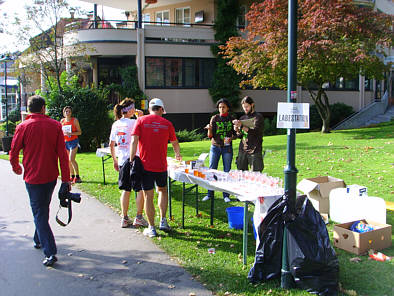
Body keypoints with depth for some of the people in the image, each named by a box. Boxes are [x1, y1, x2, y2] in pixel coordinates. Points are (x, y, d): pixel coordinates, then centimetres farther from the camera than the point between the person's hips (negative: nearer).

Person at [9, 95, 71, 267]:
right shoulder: (55, 125, -2)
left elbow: (13, 152, -2)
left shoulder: (23, 127, -8)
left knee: (39, 214, 0)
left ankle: (50, 253, -8)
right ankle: (39, 240, 41)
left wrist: (16, 167, 20)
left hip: (33, 177, -3)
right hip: (51, 177, 3)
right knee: (43, 209, 23)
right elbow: (62, 154, -5)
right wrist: (66, 179, 0)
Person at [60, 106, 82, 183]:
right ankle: (72, 176, 17)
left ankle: (77, 177, -8)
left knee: (71, 159, -15)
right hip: (65, 142, 5)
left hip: (73, 141, -5)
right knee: (68, 160, 6)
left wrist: (71, 133, -18)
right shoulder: (62, 121, 8)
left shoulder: (74, 120, -4)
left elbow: (80, 132, -5)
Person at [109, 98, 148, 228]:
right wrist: (141, 117, -5)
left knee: (126, 190, 12)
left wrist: (115, 160, 21)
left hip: (122, 160, 6)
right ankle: (139, 218, 6)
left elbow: (111, 145, 11)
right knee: (140, 189, 5)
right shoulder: (133, 123, -12)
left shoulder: (115, 124, 7)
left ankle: (124, 218, 14)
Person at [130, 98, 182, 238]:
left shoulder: (141, 120, -1)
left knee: (148, 196, 4)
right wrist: (178, 154, 35)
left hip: (145, 165, -2)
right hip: (161, 166, 2)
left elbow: (134, 141, -10)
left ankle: (151, 228, 9)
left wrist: (132, 160, -6)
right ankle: (163, 221, 19)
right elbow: (175, 143, 15)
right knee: (162, 191, 23)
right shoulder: (167, 123, 4)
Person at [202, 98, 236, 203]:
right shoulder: (215, 118, 1)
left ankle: (226, 195, 10)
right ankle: (210, 193, 11)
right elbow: (210, 136, -2)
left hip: (227, 148, 0)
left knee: (227, 171, 2)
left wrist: (231, 138, -11)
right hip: (215, 147, 0)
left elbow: (235, 134, 10)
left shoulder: (232, 119, 4)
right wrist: (209, 129, -23)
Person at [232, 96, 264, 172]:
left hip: (254, 151, -5)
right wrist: (237, 130, -4)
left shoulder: (258, 117, -1)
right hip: (242, 150, 5)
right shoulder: (242, 118, 16)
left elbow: (255, 132, -15)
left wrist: (242, 126, -23)